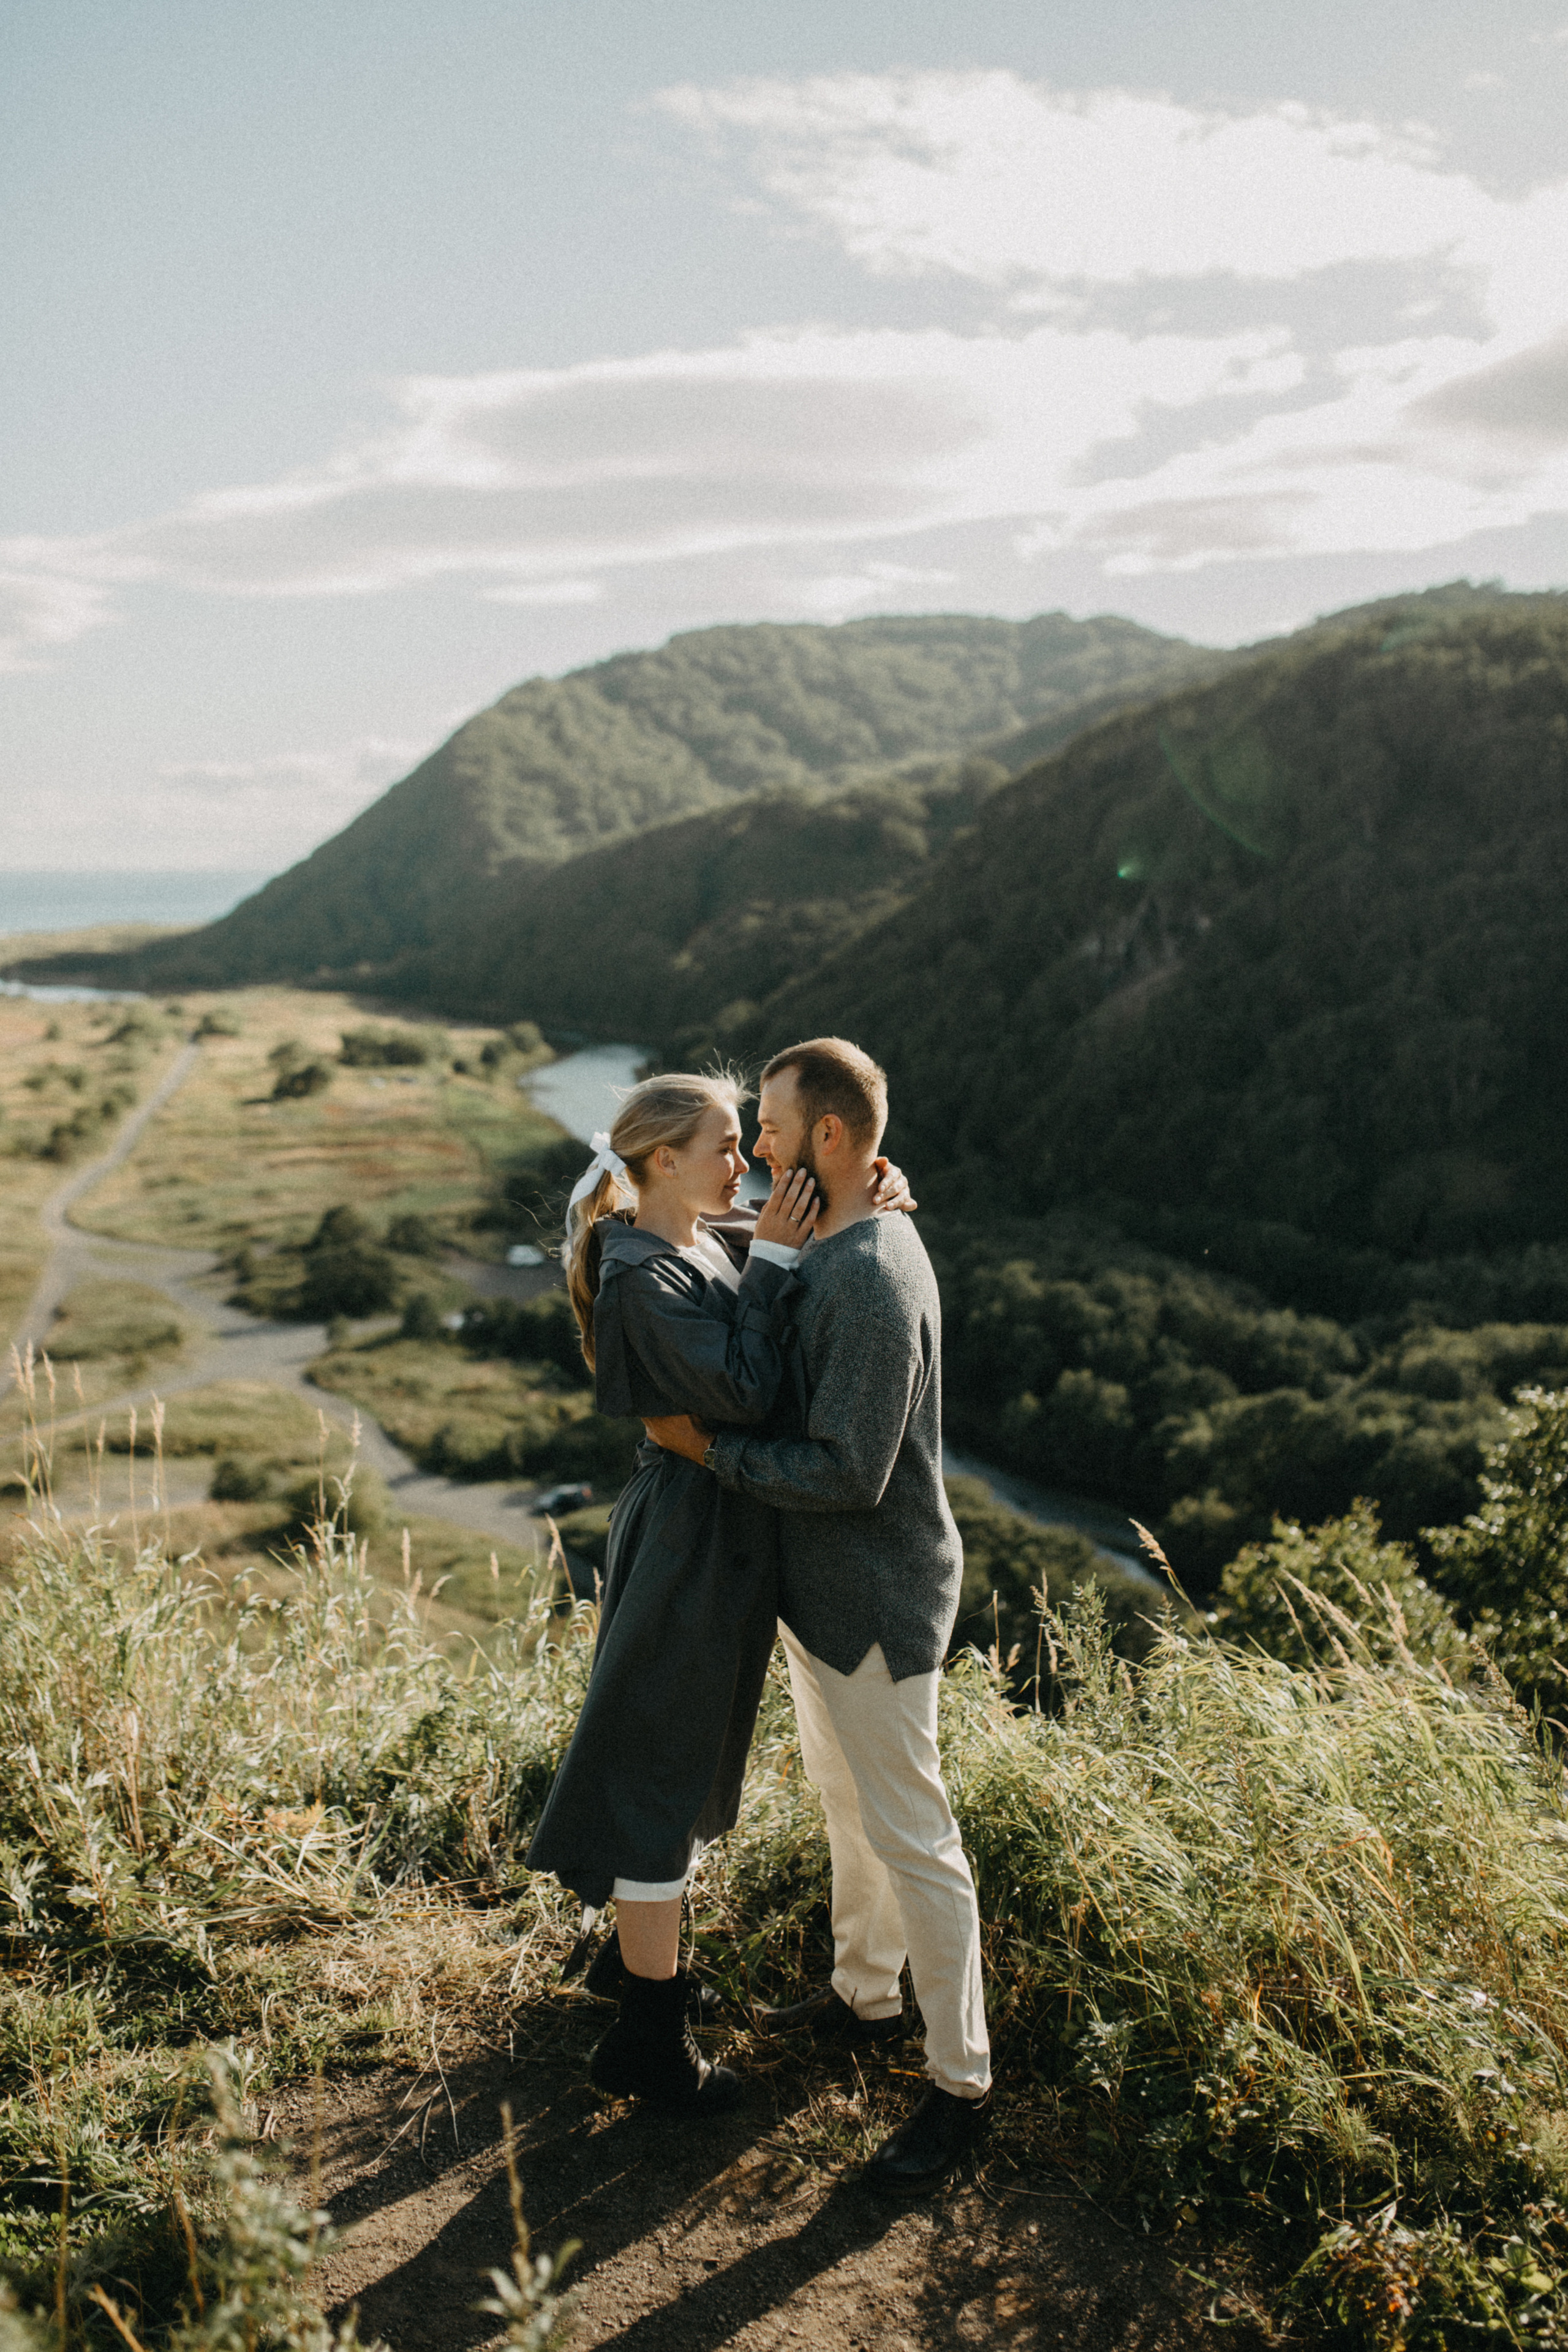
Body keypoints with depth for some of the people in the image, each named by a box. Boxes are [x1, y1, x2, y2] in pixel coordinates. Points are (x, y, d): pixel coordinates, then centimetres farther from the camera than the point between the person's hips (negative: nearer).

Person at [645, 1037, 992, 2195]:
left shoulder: (873, 1283, -27)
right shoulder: (838, 1251, 6)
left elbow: (848, 1473, -28)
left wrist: (707, 1447, -19)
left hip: (874, 1601, -10)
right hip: (823, 1588, 10)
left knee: (912, 1839, 2)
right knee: (848, 1806, 24)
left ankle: (962, 2083, 16)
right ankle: (865, 1992, 43)